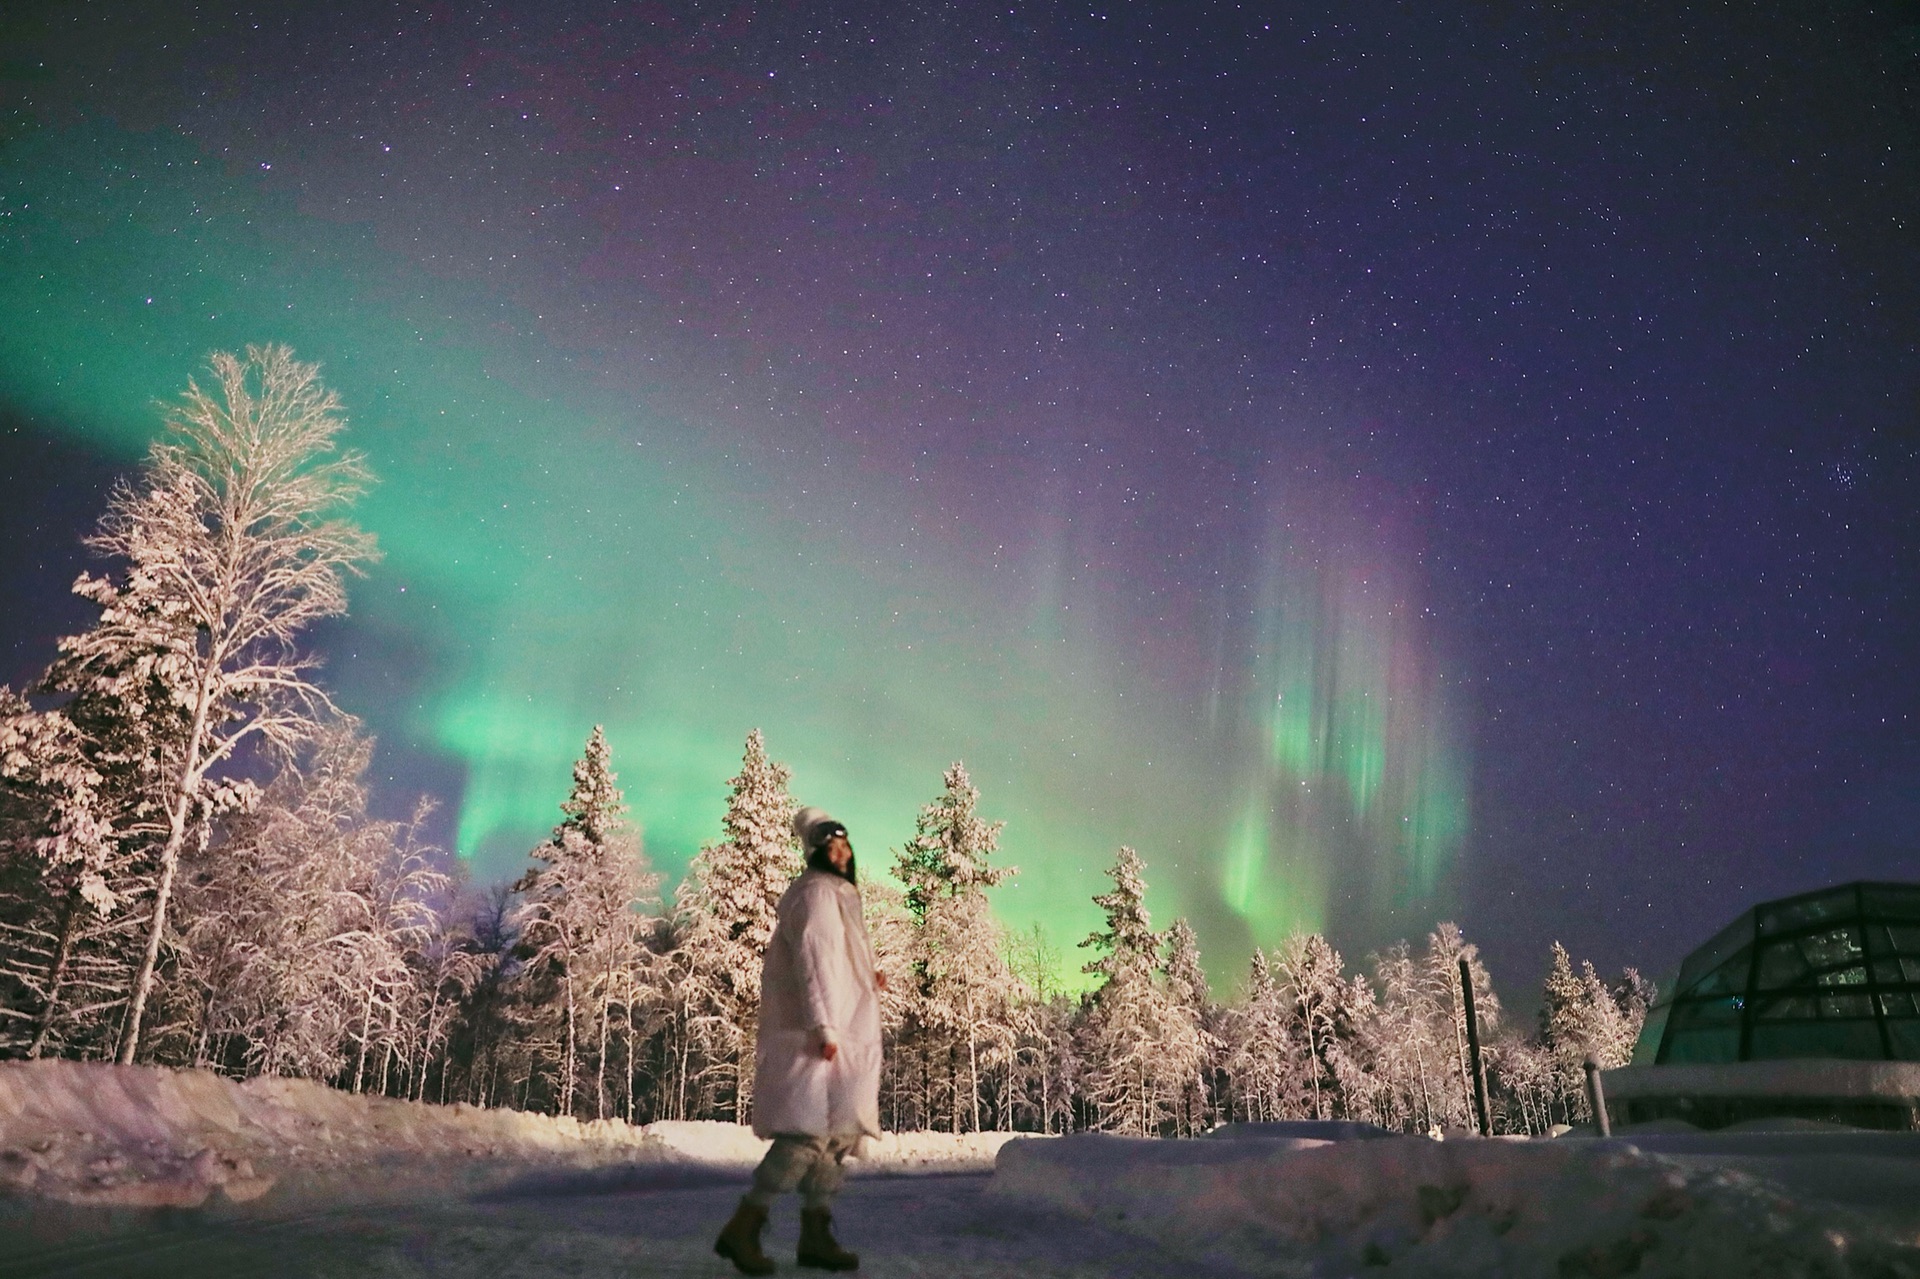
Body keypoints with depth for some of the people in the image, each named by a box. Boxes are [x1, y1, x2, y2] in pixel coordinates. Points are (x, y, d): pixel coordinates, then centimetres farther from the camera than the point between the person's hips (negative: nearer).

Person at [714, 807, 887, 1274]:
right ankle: (742, 1228, -11)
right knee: (811, 1131, -15)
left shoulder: (837, 896, 20)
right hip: (815, 1036, -10)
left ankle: (816, 1235, 14)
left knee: (836, 1134, 10)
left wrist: (867, 983, 14)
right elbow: (811, 963, -20)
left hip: (840, 1036, 10)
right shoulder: (815, 893, -10)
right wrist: (823, 1028, -27)